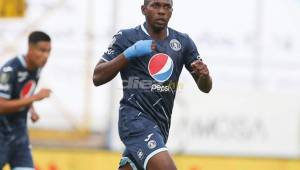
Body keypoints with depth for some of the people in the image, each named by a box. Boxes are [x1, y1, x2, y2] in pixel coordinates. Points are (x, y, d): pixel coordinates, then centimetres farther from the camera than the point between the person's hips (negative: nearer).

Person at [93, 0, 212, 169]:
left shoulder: (183, 42, 10)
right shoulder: (126, 37, -1)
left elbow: (205, 87, 10)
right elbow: (97, 77, -5)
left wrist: (204, 74, -14)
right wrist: (130, 52, -16)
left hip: (161, 123, 6)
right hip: (135, 117, -6)